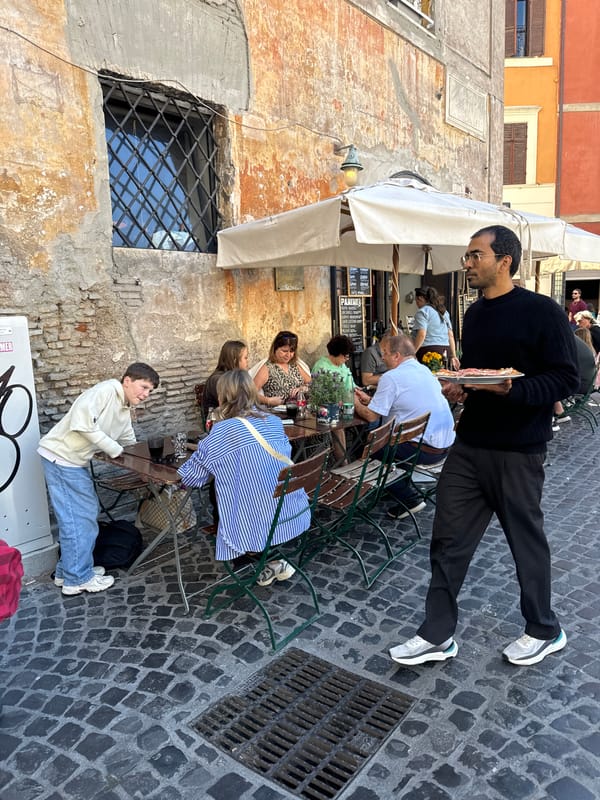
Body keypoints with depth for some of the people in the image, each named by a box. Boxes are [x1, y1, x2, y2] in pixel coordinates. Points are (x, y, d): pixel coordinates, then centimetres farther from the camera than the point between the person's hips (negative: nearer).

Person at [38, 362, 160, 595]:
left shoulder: (124, 411, 13)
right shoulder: (105, 390, -16)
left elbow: (131, 446, 22)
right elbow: (82, 423, -27)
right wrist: (116, 450, -19)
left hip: (76, 462, 10)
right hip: (60, 457, -10)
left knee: (86, 513, 15)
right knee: (79, 517, -4)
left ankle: (68, 570, 28)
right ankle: (78, 578, 9)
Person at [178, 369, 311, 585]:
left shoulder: (221, 432, -10)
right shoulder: (275, 422, 6)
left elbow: (190, 477, -3)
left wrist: (210, 460, 19)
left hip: (256, 527, -6)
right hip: (294, 516, 6)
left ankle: (270, 563, 11)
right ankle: (276, 560, 19)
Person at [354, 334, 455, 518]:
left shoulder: (391, 377, -13)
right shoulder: (425, 370, 12)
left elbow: (371, 416, -11)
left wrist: (356, 404, 8)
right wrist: (369, 399, 23)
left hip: (426, 450, -9)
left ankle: (410, 499, 6)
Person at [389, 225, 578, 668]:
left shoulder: (541, 311, -11)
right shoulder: (474, 314, 12)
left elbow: (567, 379, -14)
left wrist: (511, 388, -28)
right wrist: (457, 388, 0)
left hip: (517, 452, -6)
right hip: (469, 445, 7)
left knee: (527, 540, 11)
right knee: (448, 539, 7)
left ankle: (545, 631, 35)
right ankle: (437, 635, 21)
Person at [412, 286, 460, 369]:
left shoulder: (422, 312, -3)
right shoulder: (444, 312, 20)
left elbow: (421, 335, -15)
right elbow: (451, 335, 18)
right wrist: (453, 356, 19)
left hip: (429, 350, -8)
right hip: (445, 352, 8)